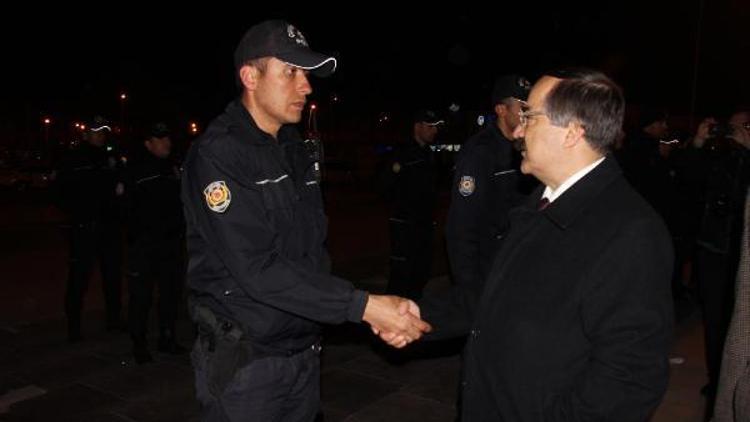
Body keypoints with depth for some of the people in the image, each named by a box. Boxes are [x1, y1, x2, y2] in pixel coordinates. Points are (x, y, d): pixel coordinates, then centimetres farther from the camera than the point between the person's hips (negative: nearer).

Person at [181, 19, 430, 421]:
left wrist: (376, 311, -5)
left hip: (304, 353, 7)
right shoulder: (217, 154, -17)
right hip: (245, 360, -7)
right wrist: (362, 305, -26)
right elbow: (257, 269, -25)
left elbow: (315, 252, 7)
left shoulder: (295, 151, 9)